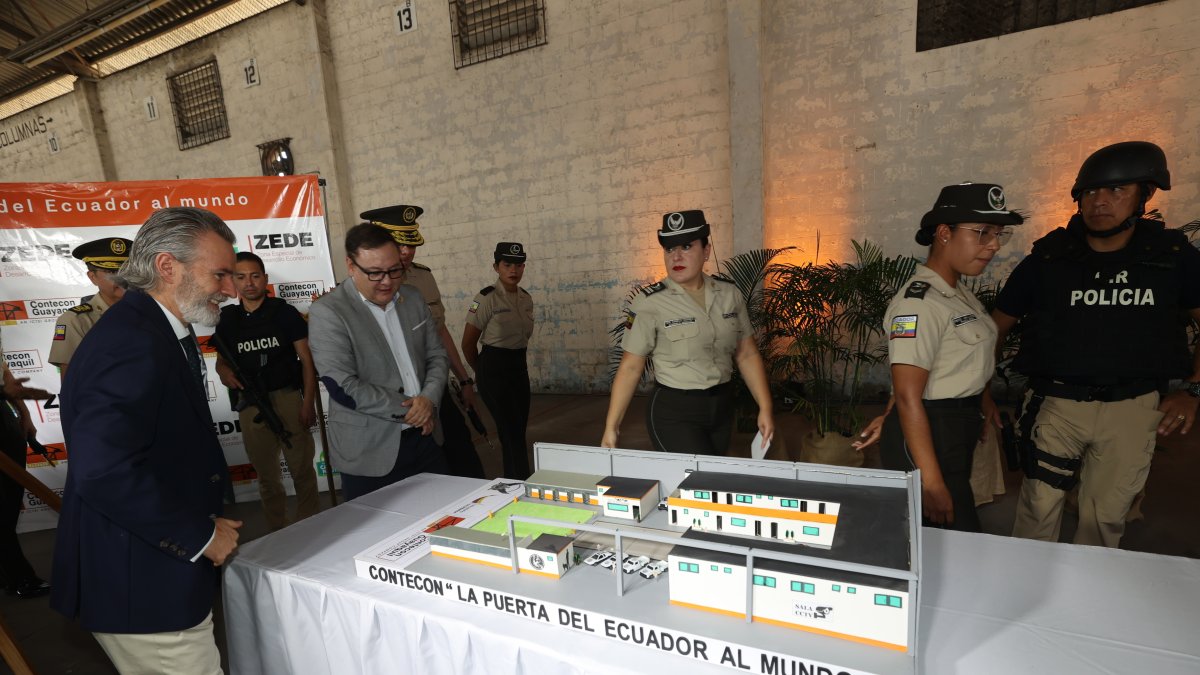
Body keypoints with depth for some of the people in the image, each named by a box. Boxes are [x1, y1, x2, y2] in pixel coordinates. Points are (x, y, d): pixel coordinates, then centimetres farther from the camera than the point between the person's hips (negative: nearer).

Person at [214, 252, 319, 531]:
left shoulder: (284, 312, -1)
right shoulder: (227, 320, 8)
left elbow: (307, 360, -3)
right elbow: (221, 359, 18)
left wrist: (308, 403, -12)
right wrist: (224, 371, -8)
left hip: (287, 397, -3)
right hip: (250, 405, 4)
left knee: (302, 468, -3)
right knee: (266, 475, 14)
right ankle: (277, 531, 26)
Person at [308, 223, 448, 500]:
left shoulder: (413, 298, 5)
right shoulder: (327, 312, -13)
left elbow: (436, 355, 9)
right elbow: (343, 387, -19)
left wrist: (428, 399, -10)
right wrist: (409, 409, -14)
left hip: (425, 438, 5)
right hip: (371, 455, -5)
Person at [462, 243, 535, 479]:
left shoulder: (526, 298, 6)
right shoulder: (487, 298, -13)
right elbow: (468, 343, -5)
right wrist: (482, 373, 7)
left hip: (519, 366, 6)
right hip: (494, 368, -6)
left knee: (518, 430, 12)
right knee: (512, 432, -5)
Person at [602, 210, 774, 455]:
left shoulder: (730, 294, 0)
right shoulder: (649, 303, -13)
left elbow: (747, 355, 6)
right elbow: (630, 368, -11)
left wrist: (765, 409, 1)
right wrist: (611, 427, -11)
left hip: (723, 407, 5)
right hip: (674, 412, -5)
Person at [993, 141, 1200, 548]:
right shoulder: (1048, 259, -5)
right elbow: (997, 326, 1)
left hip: (1133, 407, 2)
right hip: (1056, 403, -1)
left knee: (1106, 515, 13)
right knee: (1040, 507, 3)